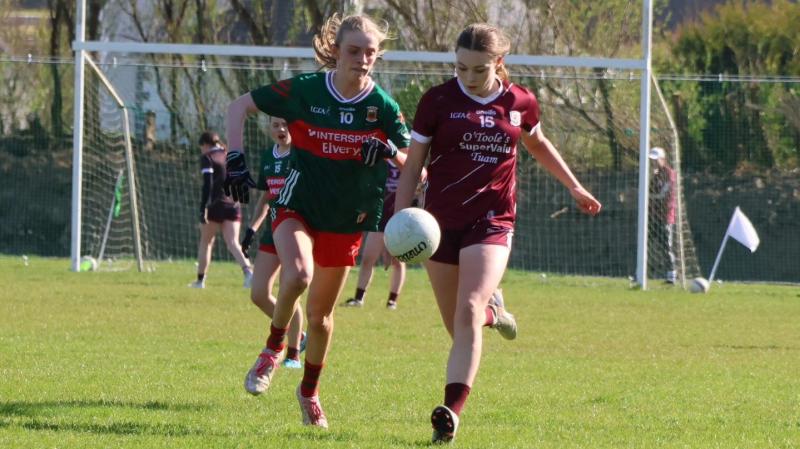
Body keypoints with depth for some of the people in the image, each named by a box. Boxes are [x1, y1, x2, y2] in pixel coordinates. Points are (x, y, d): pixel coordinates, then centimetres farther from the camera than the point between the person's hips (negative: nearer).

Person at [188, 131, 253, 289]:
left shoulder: (207, 158, -2)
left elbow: (207, 185, -12)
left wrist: (203, 209, -15)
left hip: (215, 205, -4)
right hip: (233, 206, 4)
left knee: (205, 242, 12)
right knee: (233, 243, -6)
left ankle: (200, 279, 19)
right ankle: (247, 271, -30)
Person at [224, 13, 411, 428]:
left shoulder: (383, 106, -8)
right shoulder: (304, 91, -12)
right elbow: (240, 106, -1)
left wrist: (390, 153, -27)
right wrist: (235, 158, -13)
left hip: (346, 219, 2)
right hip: (297, 206, -2)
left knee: (320, 313, 11)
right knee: (298, 274, -32)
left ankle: (310, 391, 34)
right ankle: (274, 348, -4)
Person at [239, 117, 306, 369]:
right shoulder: (267, 156, 12)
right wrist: (252, 229, 16)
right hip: (272, 232, 7)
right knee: (259, 294, 1)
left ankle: (294, 354, 5)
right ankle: (296, 336, 21)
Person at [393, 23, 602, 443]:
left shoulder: (520, 102, 1)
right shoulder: (438, 100, -4)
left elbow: (538, 144, 23)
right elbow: (412, 165, 0)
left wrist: (574, 187, 32)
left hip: (492, 222, -1)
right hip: (441, 222, 1)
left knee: (467, 312, -20)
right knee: (457, 326, 6)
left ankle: (451, 411, -28)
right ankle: (490, 310, 44)